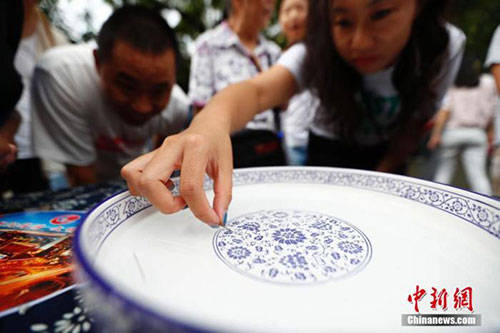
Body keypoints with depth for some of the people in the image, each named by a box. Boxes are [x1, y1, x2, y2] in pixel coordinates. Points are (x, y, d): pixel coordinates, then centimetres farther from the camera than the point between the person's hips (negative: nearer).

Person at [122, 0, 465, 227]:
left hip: (390, 156, 2)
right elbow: (259, 89, -47)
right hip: (330, 147, -1)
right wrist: (211, 122, -69)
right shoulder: (319, 53, -28)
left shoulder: (446, 47, -23)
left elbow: (412, 128, -15)